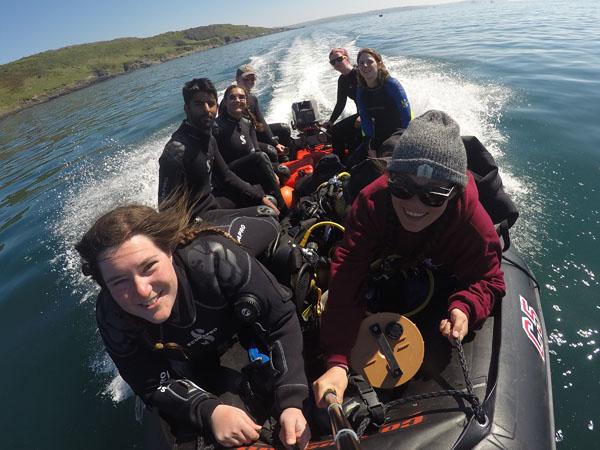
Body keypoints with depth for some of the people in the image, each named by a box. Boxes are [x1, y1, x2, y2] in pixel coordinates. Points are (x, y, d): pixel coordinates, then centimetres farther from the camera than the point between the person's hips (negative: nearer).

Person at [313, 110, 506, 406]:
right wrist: (337, 362, -55)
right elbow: (347, 278, -48)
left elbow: (487, 279, -23)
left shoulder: (475, 225, -40)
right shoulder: (372, 201, -42)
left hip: (444, 277, 0)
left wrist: (465, 308, -49)